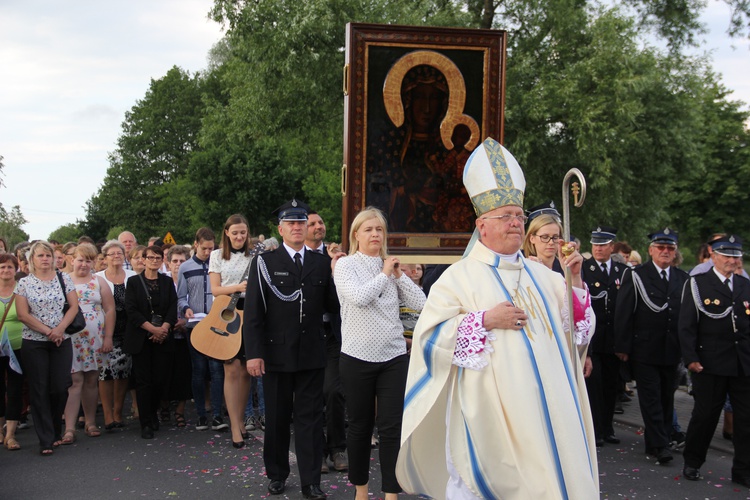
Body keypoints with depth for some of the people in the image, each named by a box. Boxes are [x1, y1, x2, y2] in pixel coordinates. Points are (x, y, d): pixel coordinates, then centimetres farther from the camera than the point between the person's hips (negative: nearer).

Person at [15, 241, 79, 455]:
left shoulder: (64, 279, 4)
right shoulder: (24, 283, 0)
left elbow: (74, 306, 1)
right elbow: (23, 315, -5)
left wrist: (59, 329, -13)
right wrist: (48, 331, -12)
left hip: (61, 341, 1)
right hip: (33, 343, -1)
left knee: (60, 387, -1)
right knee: (39, 390, 1)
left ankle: (55, 431, 21)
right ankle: (46, 439, 7)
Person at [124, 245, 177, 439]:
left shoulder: (167, 282, 12)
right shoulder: (133, 282, 4)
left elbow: (173, 308, 4)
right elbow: (131, 310, -5)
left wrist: (164, 329, -12)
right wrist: (152, 328, -14)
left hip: (163, 338, 2)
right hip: (141, 338, -2)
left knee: (161, 379, 0)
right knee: (144, 381, -3)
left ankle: (152, 413, 25)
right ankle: (146, 423, 4)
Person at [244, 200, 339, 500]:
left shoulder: (321, 264, 6)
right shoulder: (264, 263, -2)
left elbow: (333, 306, 6)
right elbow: (253, 312, -5)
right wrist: (253, 353, -11)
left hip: (312, 354, 2)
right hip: (277, 353, -2)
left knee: (310, 418, 5)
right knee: (277, 418, 12)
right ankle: (277, 475, 28)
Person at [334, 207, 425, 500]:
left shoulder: (391, 266, 8)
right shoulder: (345, 265, -2)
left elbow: (420, 303, 1)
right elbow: (359, 297, -21)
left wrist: (399, 274, -3)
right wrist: (384, 274, -9)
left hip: (394, 357, 2)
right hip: (358, 357, -2)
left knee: (392, 428, 0)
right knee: (360, 426, 11)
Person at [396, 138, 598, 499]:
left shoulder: (540, 275, 14)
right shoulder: (461, 276, -3)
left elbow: (575, 327, 15)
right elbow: (429, 335, -11)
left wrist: (575, 280, 1)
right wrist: (486, 320, -17)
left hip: (547, 410, 5)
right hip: (492, 413, -5)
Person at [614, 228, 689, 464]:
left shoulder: (683, 279, 9)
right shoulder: (635, 276, -2)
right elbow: (623, 313, -5)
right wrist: (622, 347, -9)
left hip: (672, 352, 4)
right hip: (644, 350, -4)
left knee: (666, 398, 10)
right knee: (651, 398, -4)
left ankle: (657, 442, 21)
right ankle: (660, 445, -1)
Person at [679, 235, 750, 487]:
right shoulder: (697, 284, -1)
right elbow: (686, 325, -4)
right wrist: (690, 358, -11)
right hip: (711, 364, -4)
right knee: (705, 415, 4)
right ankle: (692, 463, 21)